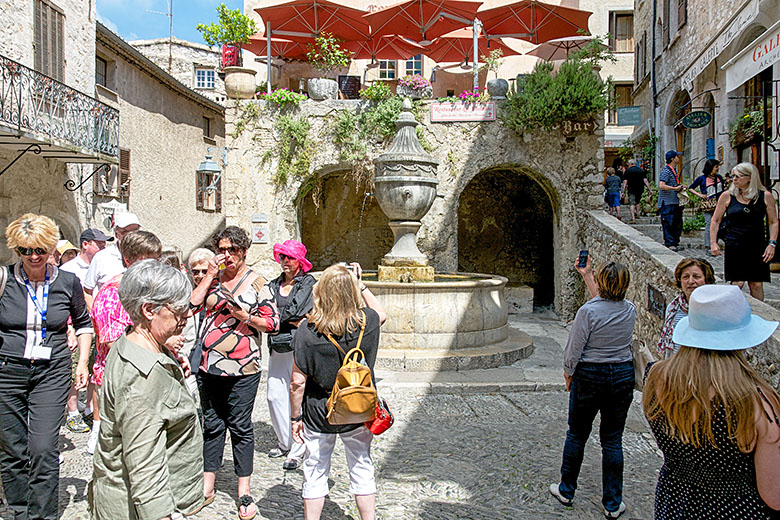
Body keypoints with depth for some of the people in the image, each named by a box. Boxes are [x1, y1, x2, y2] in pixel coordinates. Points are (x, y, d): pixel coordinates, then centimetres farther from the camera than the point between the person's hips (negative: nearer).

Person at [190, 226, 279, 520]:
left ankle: (244, 492, 15)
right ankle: (207, 487, 26)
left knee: (240, 427, 4)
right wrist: (210, 274, -7)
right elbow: (192, 304, -4)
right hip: (208, 365, 4)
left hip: (242, 368, -4)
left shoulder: (257, 283, -1)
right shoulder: (213, 278, 10)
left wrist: (244, 316, -16)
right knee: (211, 424, 13)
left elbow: (273, 322, -3)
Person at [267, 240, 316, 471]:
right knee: (275, 395, 5)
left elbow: (294, 309, -12)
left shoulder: (308, 282, 0)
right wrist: (293, 321, -6)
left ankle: (297, 450, 4)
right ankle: (284, 441, 23)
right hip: (277, 347, 5)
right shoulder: (274, 284, 16)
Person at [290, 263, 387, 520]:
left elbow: (297, 381, -14)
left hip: (318, 414, -1)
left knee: (315, 472, 15)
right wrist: (361, 285, 13)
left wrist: (295, 417, -2)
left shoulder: (306, 331, -18)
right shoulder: (366, 322, -13)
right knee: (362, 469, 18)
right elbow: (381, 313, 14)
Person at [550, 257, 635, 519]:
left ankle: (566, 490, 28)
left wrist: (569, 375, 4)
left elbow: (574, 350, -13)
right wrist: (586, 275, 23)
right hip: (623, 375, 4)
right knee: (612, 440, 11)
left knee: (577, 435, 13)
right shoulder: (630, 310, -3)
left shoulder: (587, 311, -19)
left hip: (589, 375, -3)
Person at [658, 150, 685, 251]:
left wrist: (680, 186, 13)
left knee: (678, 224, 11)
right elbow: (661, 186, -24)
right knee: (668, 224, -6)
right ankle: (669, 244, -1)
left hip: (675, 202, 10)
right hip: (667, 203, -10)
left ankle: (675, 243, 19)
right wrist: (675, 188, -24)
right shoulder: (666, 171, -13)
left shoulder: (674, 170, 18)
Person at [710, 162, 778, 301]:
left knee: (757, 285, 3)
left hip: (757, 248, 1)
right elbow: (715, 221, 8)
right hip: (734, 247, -1)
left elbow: (773, 222, 8)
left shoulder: (765, 196, 3)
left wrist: (772, 244, -1)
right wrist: (713, 243, 0)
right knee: (737, 283, -6)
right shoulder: (727, 196, 2)